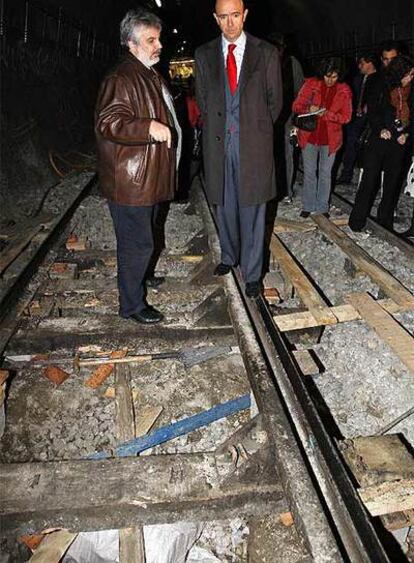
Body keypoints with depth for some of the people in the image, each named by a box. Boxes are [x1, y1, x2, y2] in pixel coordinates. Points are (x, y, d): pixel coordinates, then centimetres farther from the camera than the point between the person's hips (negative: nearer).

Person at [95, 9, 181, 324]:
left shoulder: (152, 76, 17)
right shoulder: (121, 80, -16)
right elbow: (107, 123, -28)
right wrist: (150, 127, -37)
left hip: (151, 177, 10)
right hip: (130, 182, -10)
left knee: (143, 236, 24)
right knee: (137, 242, -5)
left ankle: (139, 275, 45)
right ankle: (132, 304, 7)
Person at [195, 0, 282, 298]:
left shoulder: (267, 53, 3)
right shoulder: (204, 55, 8)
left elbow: (275, 100, 8)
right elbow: (202, 98, 15)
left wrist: (257, 129, 8)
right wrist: (217, 127, 11)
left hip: (253, 142, -2)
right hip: (218, 141, 3)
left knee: (252, 209, -1)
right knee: (224, 205, 11)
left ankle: (252, 273, 9)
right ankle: (229, 256, 32)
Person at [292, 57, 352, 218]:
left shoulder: (344, 90, -4)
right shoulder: (311, 84, -5)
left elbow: (346, 116, -7)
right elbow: (296, 105, -3)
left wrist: (326, 114, -23)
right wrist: (309, 109, -24)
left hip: (330, 138, 0)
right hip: (309, 135, 0)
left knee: (325, 174, 9)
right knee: (309, 172, 8)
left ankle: (322, 208, 21)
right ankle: (308, 206, 21)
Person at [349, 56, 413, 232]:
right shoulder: (379, 88, -3)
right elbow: (372, 113, -4)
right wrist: (381, 129, -18)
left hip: (399, 144, 4)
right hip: (378, 142, -4)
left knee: (392, 183, 8)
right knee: (370, 181, -4)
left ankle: (385, 221, 19)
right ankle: (357, 221, 4)